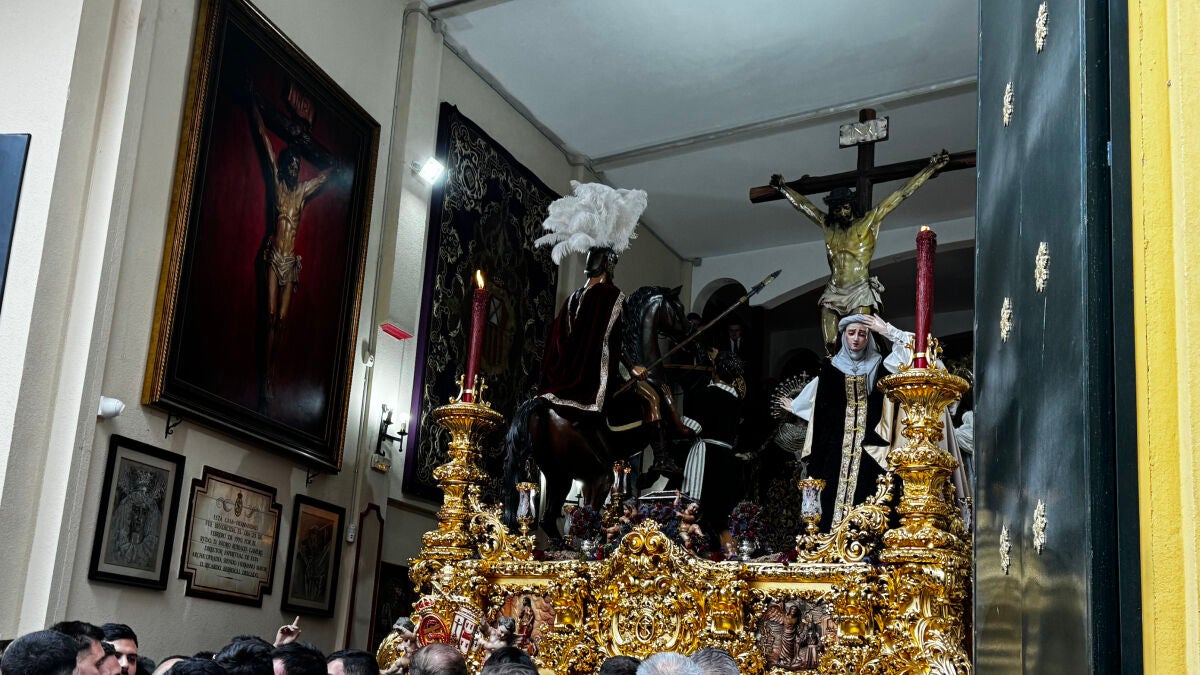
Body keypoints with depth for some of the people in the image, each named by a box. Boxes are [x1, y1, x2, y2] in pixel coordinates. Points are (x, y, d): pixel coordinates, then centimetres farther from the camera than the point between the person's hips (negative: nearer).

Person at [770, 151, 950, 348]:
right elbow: (802, 203, 29)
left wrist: (931, 168, 2)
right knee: (830, 347, -6)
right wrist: (782, 187, 40)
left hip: (860, 293, -4)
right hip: (833, 293, 4)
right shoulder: (827, 225, 14)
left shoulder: (869, 221, 4)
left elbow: (902, 194, 3)